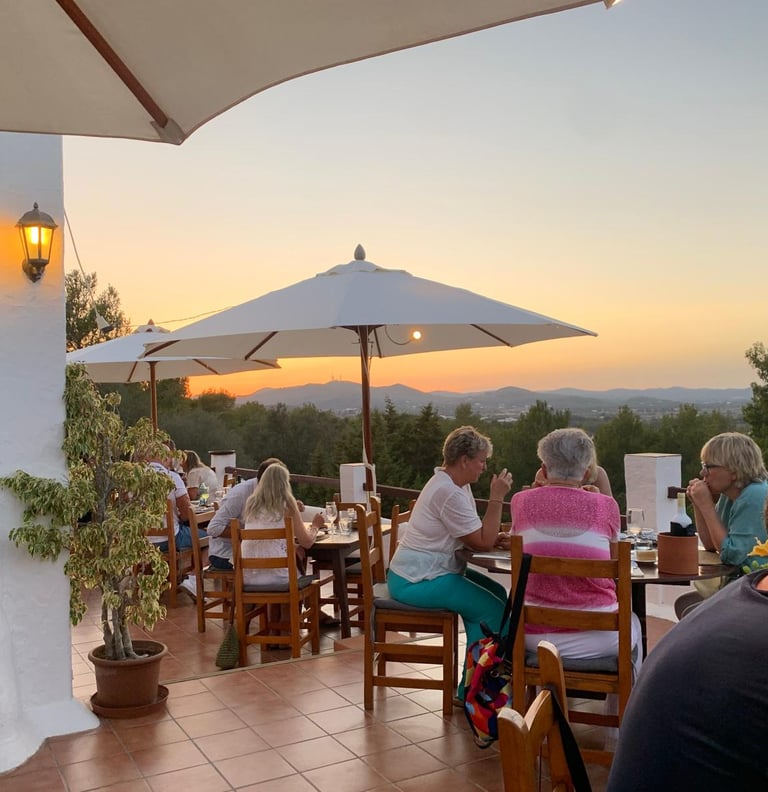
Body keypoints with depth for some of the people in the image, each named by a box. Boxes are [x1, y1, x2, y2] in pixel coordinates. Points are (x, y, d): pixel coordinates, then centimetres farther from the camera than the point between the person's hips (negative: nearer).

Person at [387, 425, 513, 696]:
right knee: (493, 610, -13)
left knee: (497, 593, 10)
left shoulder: (450, 484, 10)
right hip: (416, 581, -11)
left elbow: (475, 534, 11)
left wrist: (498, 537, -8)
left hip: (429, 571, 11)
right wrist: (497, 497, -15)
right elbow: (483, 543, -18)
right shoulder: (450, 493, -22)